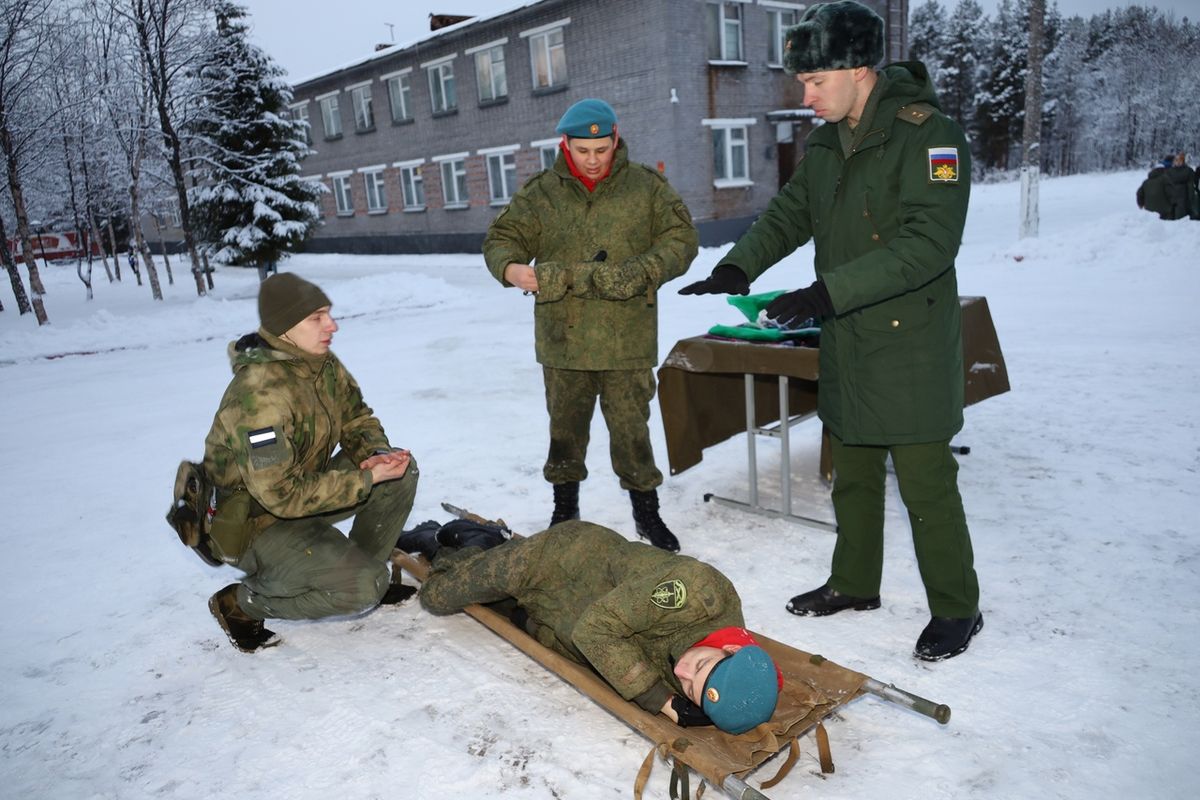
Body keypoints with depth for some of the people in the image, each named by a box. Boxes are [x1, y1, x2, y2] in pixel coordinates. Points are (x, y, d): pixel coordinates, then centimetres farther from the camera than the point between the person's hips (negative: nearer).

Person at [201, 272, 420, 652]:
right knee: (364, 586, -22)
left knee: (402, 468, -5)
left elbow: (358, 419, 8)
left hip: (302, 488, 8)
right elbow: (283, 495, -31)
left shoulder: (322, 363, -6)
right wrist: (367, 478, -25)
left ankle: (364, 567, 11)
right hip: (253, 522, -8)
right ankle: (242, 601, -1)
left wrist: (377, 454, -15)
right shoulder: (261, 393, -31)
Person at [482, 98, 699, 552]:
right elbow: (501, 239, 6)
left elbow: (681, 239, 0)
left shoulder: (646, 187, 3)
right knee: (565, 427, 14)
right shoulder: (540, 193, 5)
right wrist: (510, 267, -18)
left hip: (628, 341, -1)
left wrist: (643, 271, -18)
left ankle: (647, 511, 24)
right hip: (563, 340, 2)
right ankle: (565, 509, 34)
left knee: (632, 429, 5)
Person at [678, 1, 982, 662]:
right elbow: (789, 215, 14)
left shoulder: (927, 136, -16)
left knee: (926, 483, 1)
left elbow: (928, 242, -25)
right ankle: (854, 583, 35)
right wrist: (737, 267, -4)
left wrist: (829, 290, -31)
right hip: (845, 343, 8)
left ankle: (956, 609, 20)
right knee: (852, 475, 18)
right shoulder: (826, 143, 9)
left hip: (910, 345, -7)